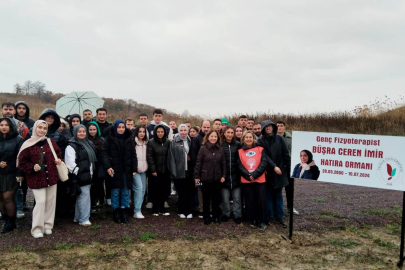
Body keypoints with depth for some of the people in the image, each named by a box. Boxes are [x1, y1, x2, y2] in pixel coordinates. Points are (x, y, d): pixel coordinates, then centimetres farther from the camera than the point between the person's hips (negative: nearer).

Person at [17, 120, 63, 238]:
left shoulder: (51, 142, 5)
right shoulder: (28, 144, -6)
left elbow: (58, 153, 17)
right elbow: (22, 162, -3)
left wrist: (58, 160, -3)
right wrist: (32, 168, -18)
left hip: (51, 177, 4)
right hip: (36, 179, -4)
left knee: (51, 202, 8)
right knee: (41, 201, -9)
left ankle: (48, 225, 22)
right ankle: (37, 229, 5)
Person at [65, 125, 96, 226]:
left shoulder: (88, 144, 15)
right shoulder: (72, 146, -11)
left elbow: (93, 159, 23)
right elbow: (70, 162, -19)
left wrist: (91, 172, 19)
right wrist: (77, 172, -17)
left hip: (88, 175, 8)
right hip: (79, 176, -8)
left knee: (81, 196, 14)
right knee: (84, 195, -9)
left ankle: (78, 217, 24)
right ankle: (84, 219, 0)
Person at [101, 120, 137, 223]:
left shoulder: (129, 139, 6)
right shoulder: (110, 138, -2)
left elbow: (133, 155, 7)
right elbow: (104, 153, -6)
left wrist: (134, 169, 1)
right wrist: (107, 166, -16)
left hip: (126, 171, 3)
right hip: (114, 170, -2)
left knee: (125, 192, 8)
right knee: (115, 192, 5)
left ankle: (124, 212, 20)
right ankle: (116, 212, 17)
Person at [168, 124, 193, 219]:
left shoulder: (190, 141, 10)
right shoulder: (174, 142, -1)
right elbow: (171, 157, -4)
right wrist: (173, 171, -9)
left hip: (189, 171, 3)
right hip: (179, 171, -3)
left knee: (189, 192, 4)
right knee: (181, 192, 3)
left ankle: (189, 211, 16)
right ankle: (182, 211, 17)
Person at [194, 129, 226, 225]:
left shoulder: (220, 149, 3)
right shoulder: (203, 148, -6)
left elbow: (223, 163, 7)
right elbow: (198, 163, -6)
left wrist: (224, 175, 2)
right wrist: (196, 177, -7)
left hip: (217, 178, 2)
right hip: (205, 178, -2)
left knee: (216, 198, 11)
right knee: (206, 199, 9)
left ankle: (216, 216, 26)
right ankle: (206, 217, 23)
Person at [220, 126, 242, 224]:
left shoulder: (238, 144, 3)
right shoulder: (220, 144, -1)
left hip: (235, 175, 1)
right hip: (224, 175, -1)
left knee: (237, 197, 7)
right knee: (225, 197, 8)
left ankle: (238, 215, 21)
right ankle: (226, 214, 25)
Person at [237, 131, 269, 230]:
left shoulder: (260, 149, 6)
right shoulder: (240, 151, 7)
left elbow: (264, 163, -4)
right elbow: (240, 166, -1)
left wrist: (255, 174, -14)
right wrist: (248, 175, -14)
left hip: (260, 180, -1)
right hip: (246, 180, 1)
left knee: (261, 200, 1)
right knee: (250, 201, 6)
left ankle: (262, 221, 14)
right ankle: (252, 220, 19)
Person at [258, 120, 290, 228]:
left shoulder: (279, 138, 0)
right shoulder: (261, 141, -3)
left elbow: (285, 154, 1)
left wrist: (289, 167, -3)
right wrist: (274, 166, -20)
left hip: (280, 171, 1)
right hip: (268, 172, -1)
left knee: (278, 195, 9)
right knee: (269, 195, 7)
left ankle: (279, 216, 17)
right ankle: (270, 216, 17)